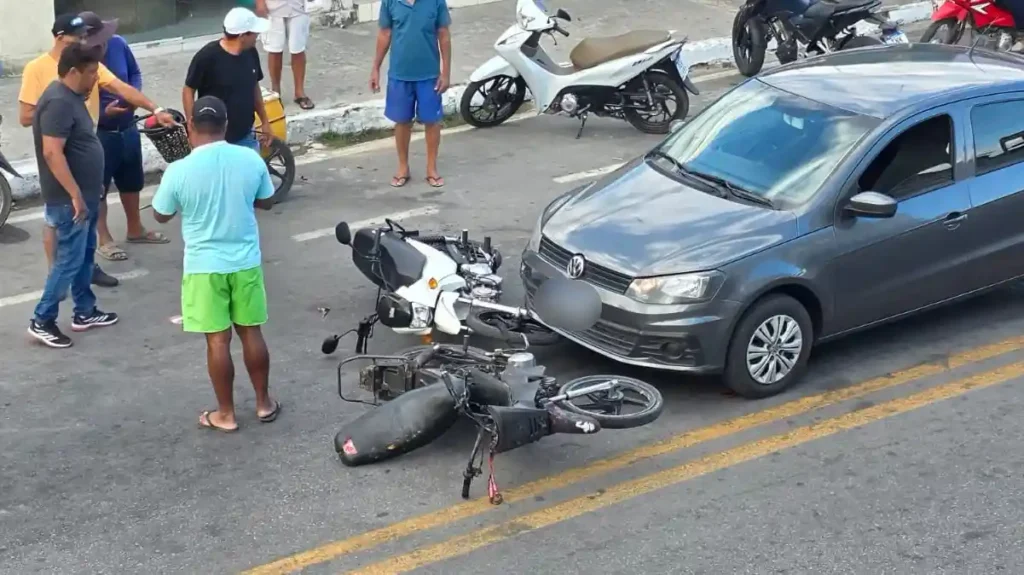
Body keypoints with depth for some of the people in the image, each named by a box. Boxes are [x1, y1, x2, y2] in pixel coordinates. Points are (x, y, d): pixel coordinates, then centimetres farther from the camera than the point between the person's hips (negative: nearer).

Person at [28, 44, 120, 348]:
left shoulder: (72, 97, 9)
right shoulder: (58, 102, -22)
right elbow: (52, 153, -28)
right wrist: (75, 195, -28)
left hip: (86, 194, 10)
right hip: (70, 199, -10)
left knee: (85, 255, 18)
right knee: (69, 260, -4)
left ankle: (85, 312, 29)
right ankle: (42, 321, 6)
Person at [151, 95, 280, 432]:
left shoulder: (179, 170, -16)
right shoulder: (251, 160, -8)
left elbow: (161, 216, -1)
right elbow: (266, 202, 8)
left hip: (205, 266, -3)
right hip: (246, 262, 3)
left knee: (218, 340, 6)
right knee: (251, 332, 15)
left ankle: (226, 414, 16)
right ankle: (264, 403, 26)